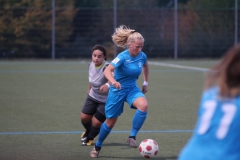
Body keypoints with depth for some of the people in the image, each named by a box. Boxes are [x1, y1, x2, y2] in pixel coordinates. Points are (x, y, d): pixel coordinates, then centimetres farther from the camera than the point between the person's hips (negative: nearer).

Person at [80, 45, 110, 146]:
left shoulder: (106, 67, -31)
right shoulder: (91, 65, -9)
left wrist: (107, 85, -73)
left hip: (105, 100, -6)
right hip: (93, 96, 6)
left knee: (96, 123, -4)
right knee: (84, 117, 4)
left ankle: (90, 138, 31)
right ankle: (88, 131, 40)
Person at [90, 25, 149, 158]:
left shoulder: (142, 56, -7)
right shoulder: (123, 57, -23)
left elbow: (145, 66, 20)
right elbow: (107, 70, -37)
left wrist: (145, 83, 19)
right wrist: (113, 81, -57)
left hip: (132, 89, 4)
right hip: (117, 90, -4)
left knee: (143, 105, -29)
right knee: (110, 122, 6)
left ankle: (132, 137, -17)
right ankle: (97, 147, 32)